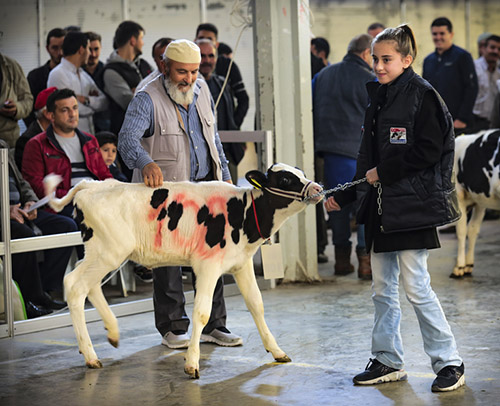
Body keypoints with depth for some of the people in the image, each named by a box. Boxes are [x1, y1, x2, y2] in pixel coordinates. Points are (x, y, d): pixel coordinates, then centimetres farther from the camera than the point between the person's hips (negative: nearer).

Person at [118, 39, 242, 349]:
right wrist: (146, 163, -48)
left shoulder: (202, 90, 8)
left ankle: (213, 324, 17)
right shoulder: (147, 99, -14)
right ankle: (172, 327, 9)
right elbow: (128, 138, -29)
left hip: (204, 185, 6)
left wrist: (225, 175, 17)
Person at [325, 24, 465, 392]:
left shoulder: (421, 95, -9)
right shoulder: (378, 99, 15)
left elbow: (429, 151, -16)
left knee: (416, 286, -8)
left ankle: (449, 362, 3)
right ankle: (387, 362, 21)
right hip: (382, 206, 8)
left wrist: (384, 172, -12)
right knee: (382, 288, 11)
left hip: (413, 206, -8)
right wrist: (344, 196, 19)